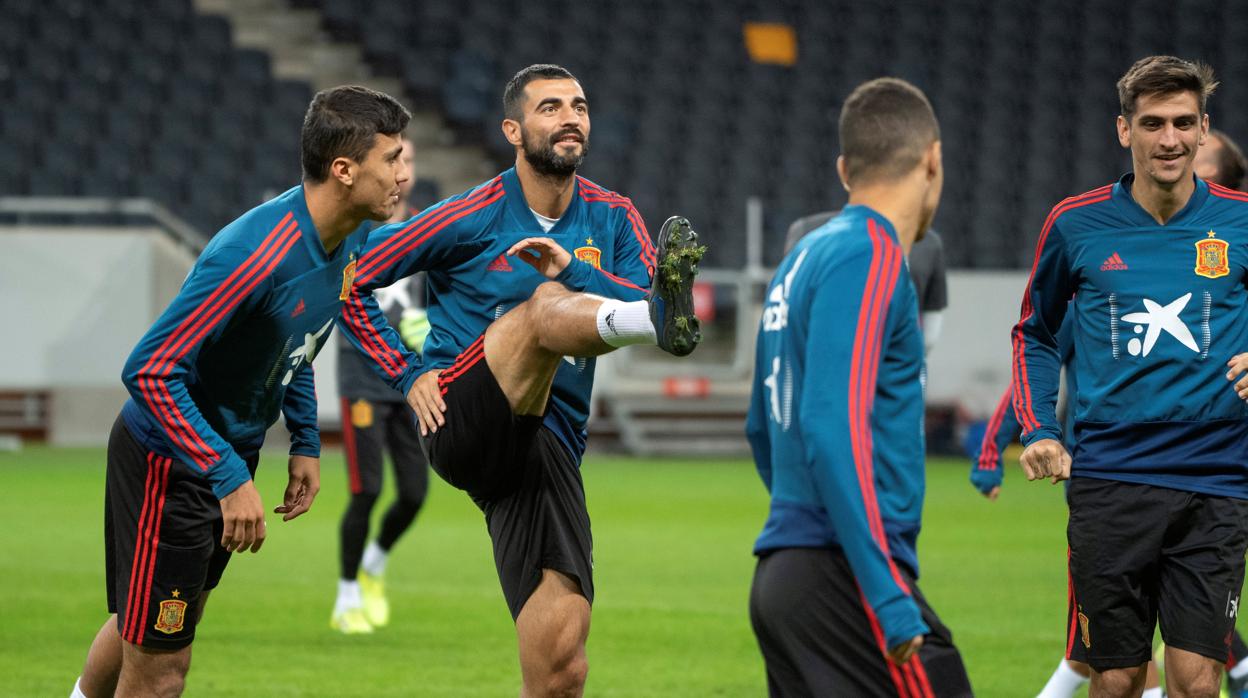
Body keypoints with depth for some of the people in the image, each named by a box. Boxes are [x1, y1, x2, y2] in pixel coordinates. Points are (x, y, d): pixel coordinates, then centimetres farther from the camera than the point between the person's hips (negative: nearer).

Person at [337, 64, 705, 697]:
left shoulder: (612, 218, 14)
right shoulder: (470, 217, 4)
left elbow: (645, 304, -2)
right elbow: (354, 282, 10)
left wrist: (576, 272, -17)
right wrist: (407, 372, -1)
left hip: (547, 448, 4)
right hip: (461, 423, -4)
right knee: (545, 305, -33)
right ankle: (665, 321, -66)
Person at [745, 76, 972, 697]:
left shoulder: (804, 258, 17)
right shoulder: (871, 258, -10)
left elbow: (763, 428, 26)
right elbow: (832, 431, -20)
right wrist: (890, 600, -22)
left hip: (781, 574, 9)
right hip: (844, 576, -9)